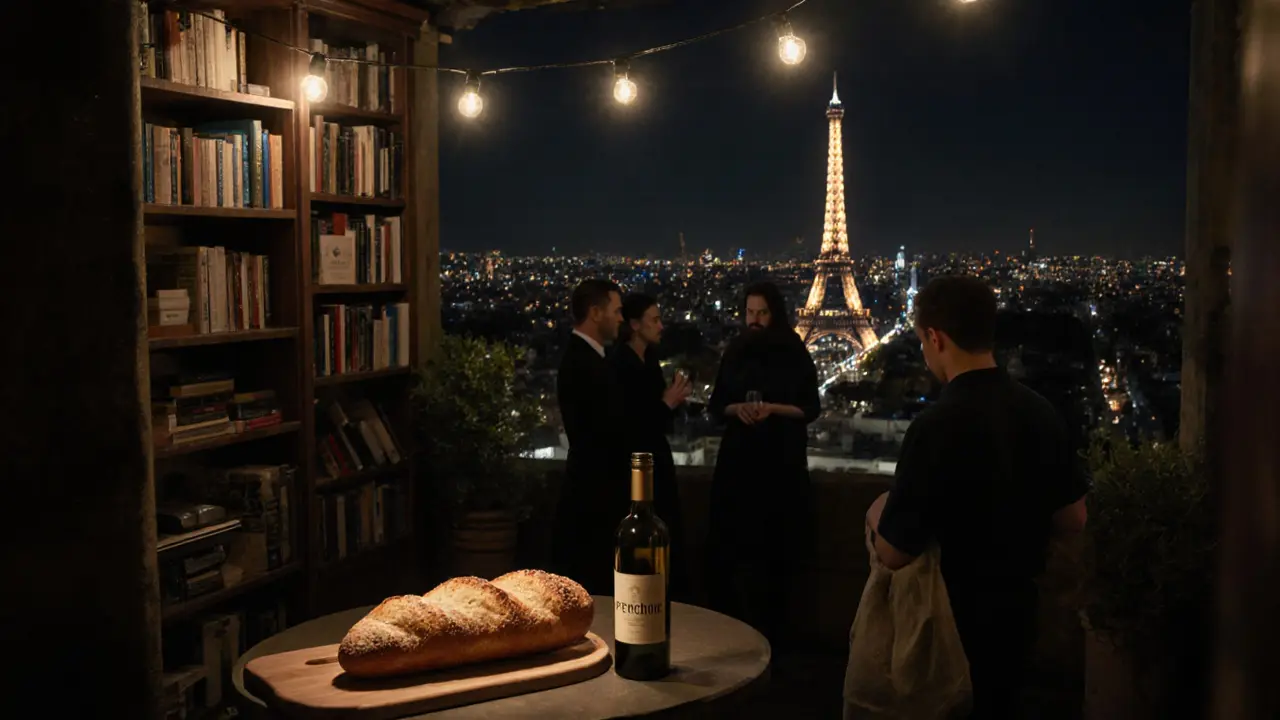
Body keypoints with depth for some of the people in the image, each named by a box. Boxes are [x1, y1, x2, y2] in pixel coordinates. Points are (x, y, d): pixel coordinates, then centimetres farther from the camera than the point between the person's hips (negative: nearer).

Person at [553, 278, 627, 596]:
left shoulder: (583, 357, 13)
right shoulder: (584, 364, -20)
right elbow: (614, 432, -23)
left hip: (594, 491, 10)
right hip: (595, 495, -10)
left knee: (594, 588, 16)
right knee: (596, 591, -2)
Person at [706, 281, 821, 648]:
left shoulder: (795, 355, 0)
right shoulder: (735, 352, 7)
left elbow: (810, 409, -1)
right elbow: (715, 404, 10)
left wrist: (773, 408, -17)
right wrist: (737, 408, -11)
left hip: (781, 460, -2)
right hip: (739, 456, 2)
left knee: (772, 547, 0)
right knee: (731, 543, -1)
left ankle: (768, 631, 10)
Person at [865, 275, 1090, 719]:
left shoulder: (939, 425, -26)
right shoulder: (1041, 412, -4)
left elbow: (894, 553, -21)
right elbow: (1073, 519, 8)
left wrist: (877, 514, 0)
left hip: (958, 620, -6)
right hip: (1018, 609, 7)